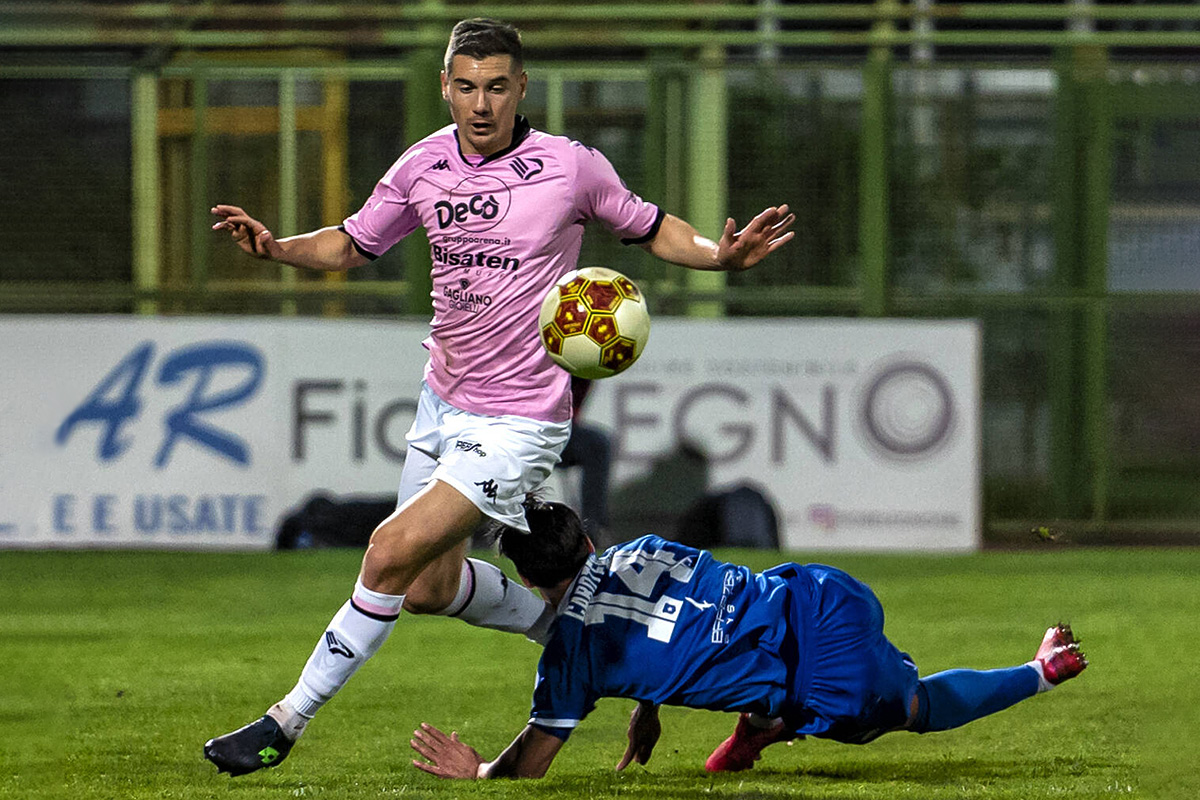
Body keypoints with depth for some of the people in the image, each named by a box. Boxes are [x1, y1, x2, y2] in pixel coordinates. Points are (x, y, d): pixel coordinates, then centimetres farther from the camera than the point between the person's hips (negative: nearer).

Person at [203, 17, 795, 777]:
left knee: (392, 554, -15)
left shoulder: (570, 166, -13)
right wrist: (275, 245, -8)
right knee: (431, 587, 14)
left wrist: (720, 253, -17)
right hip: (444, 400, 6)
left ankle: (287, 722, -6)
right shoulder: (423, 166, -2)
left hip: (518, 421, -6)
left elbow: (651, 227, 2)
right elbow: (352, 245, 11)